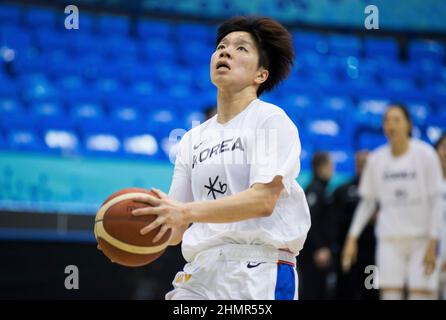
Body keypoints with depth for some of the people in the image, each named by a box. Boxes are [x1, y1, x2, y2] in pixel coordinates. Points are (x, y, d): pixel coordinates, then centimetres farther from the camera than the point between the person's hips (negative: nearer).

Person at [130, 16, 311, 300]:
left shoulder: (270, 119, 1)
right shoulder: (193, 138, 17)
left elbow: (264, 199, -14)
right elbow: (176, 231, 15)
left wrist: (186, 212, -22)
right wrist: (145, 226, -8)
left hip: (260, 272, -5)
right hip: (201, 273, 5)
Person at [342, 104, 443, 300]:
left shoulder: (425, 154, -4)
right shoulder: (376, 159, 4)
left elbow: (435, 201, -4)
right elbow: (367, 202, 13)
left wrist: (432, 243, -10)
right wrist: (352, 238, 6)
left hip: (421, 239, -2)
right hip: (390, 239, 2)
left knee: (422, 294, -8)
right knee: (389, 295, -5)